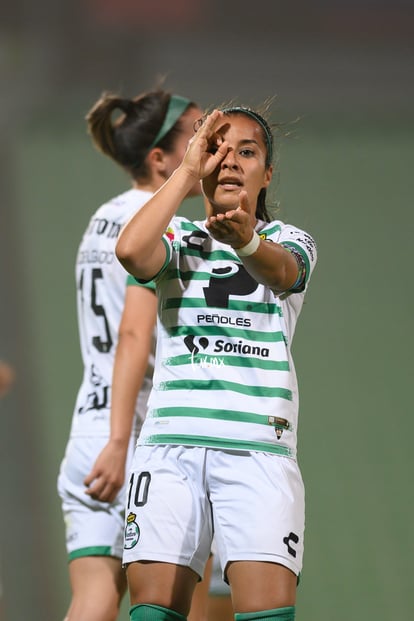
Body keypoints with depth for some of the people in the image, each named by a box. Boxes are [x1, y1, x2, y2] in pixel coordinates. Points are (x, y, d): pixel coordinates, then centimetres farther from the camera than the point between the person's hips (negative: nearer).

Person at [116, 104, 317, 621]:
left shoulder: (288, 240, 12)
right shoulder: (178, 238, 15)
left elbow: (280, 271, -15)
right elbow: (131, 251, -10)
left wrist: (246, 239, -38)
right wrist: (188, 171, -6)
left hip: (259, 448, -1)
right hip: (169, 443, 1)